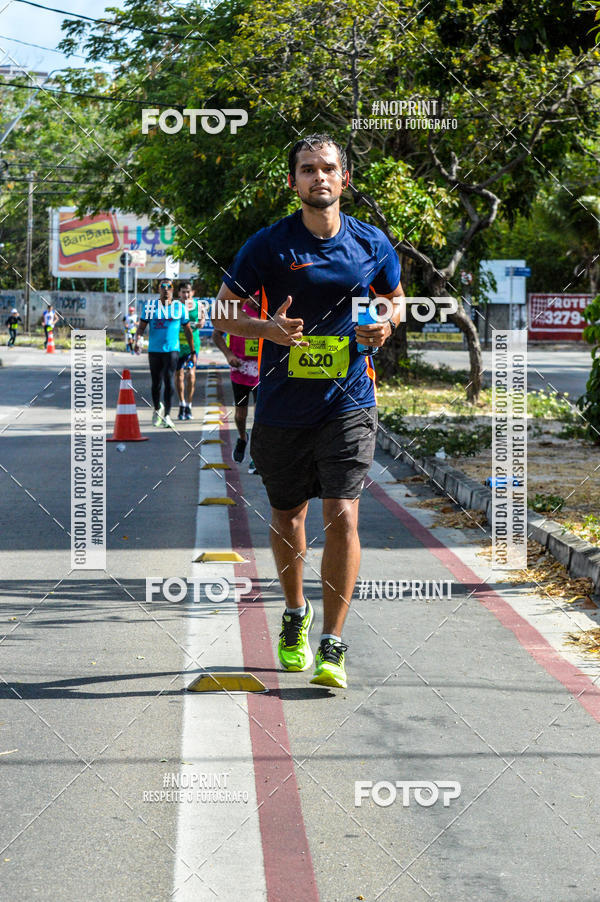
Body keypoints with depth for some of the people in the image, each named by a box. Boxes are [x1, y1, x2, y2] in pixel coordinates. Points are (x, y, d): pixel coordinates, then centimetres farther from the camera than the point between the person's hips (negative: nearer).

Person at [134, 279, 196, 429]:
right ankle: (157, 409, 32)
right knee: (156, 383, 6)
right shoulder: (151, 306, 5)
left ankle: (167, 415, -13)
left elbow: (188, 331, 11)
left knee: (168, 380, -16)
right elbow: (141, 327, 4)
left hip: (172, 349, -1)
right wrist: (138, 339, -17)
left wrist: (193, 352, 12)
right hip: (154, 350, 2)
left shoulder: (179, 307, 4)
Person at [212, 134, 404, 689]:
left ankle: (332, 644, -5)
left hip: (348, 402, 0)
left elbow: (395, 296, 21)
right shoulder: (269, 245, -3)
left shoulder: (372, 244, 3)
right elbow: (223, 310, 2)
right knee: (287, 518, 14)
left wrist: (386, 324, -2)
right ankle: (295, 613, 41)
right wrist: (268, 329, -17)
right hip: (282, 407, 1)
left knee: (342, 516, -13)